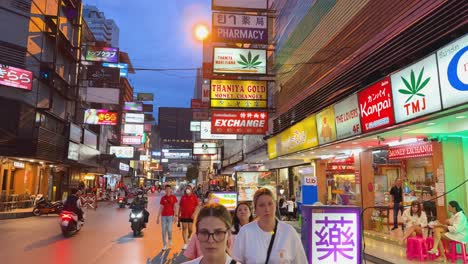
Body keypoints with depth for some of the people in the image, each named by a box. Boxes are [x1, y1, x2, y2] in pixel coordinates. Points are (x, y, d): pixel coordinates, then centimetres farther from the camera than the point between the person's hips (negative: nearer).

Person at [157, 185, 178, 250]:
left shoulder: (173, 197, 0)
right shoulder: (163, 198, 6)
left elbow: (175, 207, -3)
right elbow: (161, 208, 8)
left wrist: (175, 216, -13)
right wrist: (158, 217, 6)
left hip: (170, 215, -2)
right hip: (164, 216, 3)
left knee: (169, 229, -10)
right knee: (163, 230, 1)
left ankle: (170, 239, 23)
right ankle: (164, 245, 12)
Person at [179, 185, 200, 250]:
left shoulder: (194, 197, -1)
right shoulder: (183, 197, 5)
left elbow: (196, 206, -3)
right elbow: (180, 206, 9)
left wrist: (194, 213, -15)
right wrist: (179, 214, 6)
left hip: (191, 216, -1)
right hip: (183, 215, 1)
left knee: (190, 229, 5)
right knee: (184, 228, 0)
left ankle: (189, 237, 38)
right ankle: (185, 244, 4)